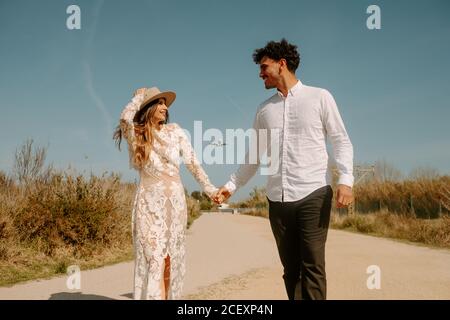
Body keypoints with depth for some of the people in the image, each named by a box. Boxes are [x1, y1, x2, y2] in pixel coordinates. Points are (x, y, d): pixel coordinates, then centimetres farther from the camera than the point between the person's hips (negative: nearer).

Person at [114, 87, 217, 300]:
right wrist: (139, 96, -2)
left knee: (171, 257, 4)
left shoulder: (175, 132, 7)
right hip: (149, 201, -2)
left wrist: (210, 189, 1)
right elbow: (125, 118, -20)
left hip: (175, 200, 2)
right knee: (153, 256, -6)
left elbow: (193, 163, 7)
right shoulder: (135, 134, 2)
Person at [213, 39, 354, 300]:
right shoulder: (264, 109, 16)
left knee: (313, 266, -7)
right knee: (291, 268, 7)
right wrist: (231, 186, 15)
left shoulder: (320, 97, 4)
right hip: (278, 199, 4)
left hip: (313, 194, -4)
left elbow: (342, 141, 1)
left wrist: (345, 180, -14)